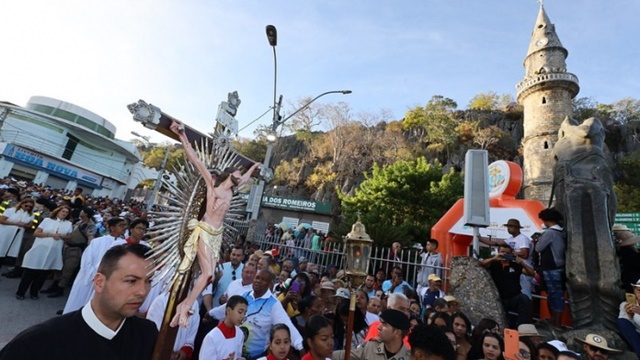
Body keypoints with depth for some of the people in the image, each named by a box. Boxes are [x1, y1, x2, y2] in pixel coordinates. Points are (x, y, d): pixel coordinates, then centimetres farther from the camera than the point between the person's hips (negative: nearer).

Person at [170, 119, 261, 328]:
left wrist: (254, 167, 47)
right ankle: (186, 307, 2)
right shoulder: (212, 182, 1)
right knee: (208, 273, -12)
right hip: (205, 231, -6)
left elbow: (245, 178, 34)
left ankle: (185, 305, 12)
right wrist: (182, 136, -13)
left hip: (218, 233, 6)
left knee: (209, 273, 1)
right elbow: (196, 161, -7)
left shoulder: (232, 189, 15)